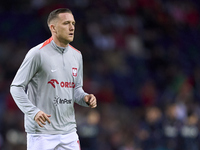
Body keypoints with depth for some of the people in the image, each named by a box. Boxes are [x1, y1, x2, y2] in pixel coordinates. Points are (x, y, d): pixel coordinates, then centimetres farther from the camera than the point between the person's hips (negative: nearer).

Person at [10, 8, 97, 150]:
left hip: (69, 131, 6)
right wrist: (33, 111, -21)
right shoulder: (37, 53, -9)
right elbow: (16, 87, -8)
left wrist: (85, 98, -1)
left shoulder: (76, 55, 11)